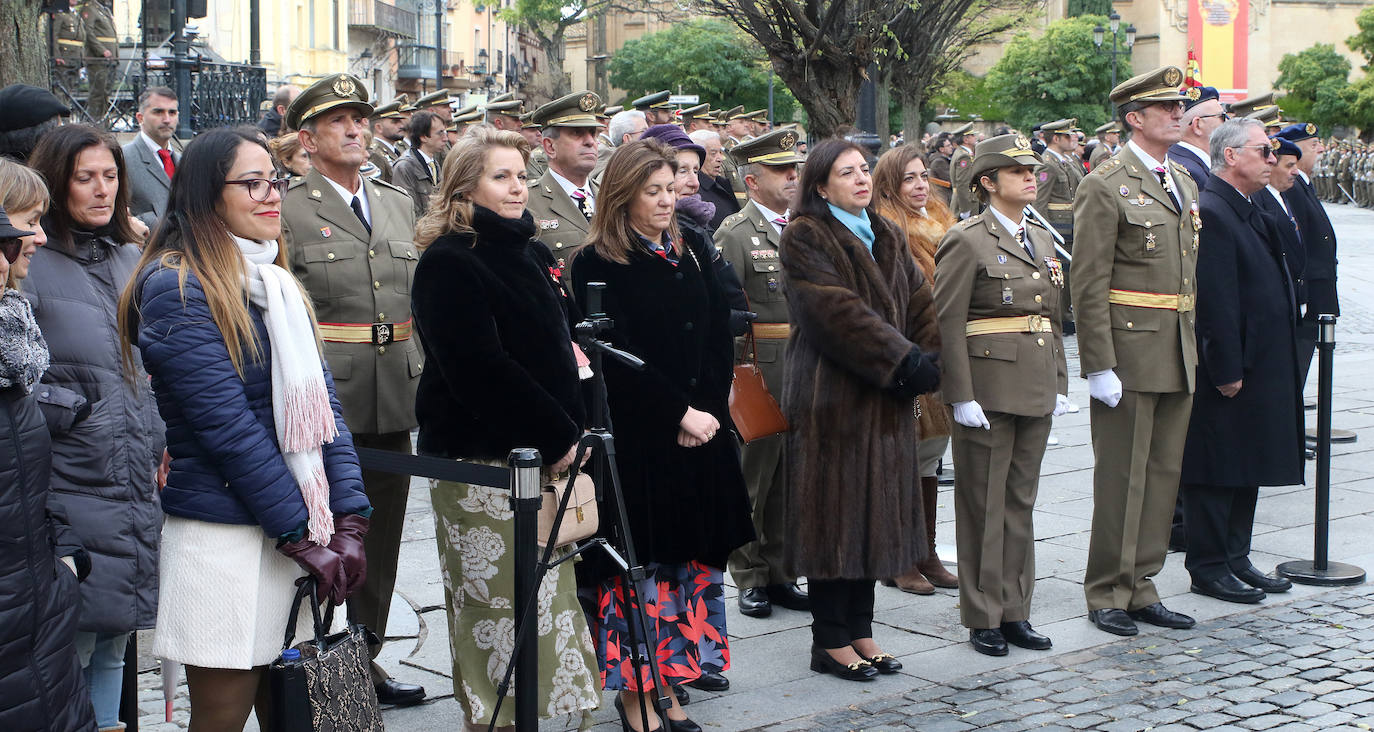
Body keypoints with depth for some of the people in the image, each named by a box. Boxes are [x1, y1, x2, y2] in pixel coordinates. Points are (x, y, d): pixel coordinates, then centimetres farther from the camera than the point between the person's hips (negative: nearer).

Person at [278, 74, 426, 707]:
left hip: (394, 403, 6)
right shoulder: (287, 211, -5)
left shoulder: (398, 204, 15)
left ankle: (366, 661, 26)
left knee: (380, 542, 13)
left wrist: (424, 380, 15)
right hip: (325, 407, -6)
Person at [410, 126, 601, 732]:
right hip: (480, 459, -8)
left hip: (540, 454, 8)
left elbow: (559, 342, 24)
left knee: (548, 592, 10)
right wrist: (556, 436, -15)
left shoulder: (527, 252, 17)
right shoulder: (449, 263, -10)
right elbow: (480, 368, -19)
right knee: (496, 602, -4)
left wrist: (569, 430, 9)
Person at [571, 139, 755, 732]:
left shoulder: (692, 255, 12)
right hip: (637, 436, -6)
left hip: (701, 432, 6)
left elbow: (719, 337, 9)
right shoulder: (598, 264, -6)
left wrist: (709, 410, -5)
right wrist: (680, 412, -14)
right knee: (640, 562, -3)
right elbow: (616, 354, -12)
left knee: (689, 559, 8)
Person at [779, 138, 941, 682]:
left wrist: (927, 360, -9)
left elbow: (919, 301, 8)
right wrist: (904, 360, -20)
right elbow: (836, 311, -18)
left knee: (875, 511, 10)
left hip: (886, 399, 7)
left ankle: (859, 631, 19)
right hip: (832, 397, -7)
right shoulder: (804, 239, -8)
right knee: (834, 512, -2)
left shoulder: (887, 238, 16)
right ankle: (830, 641, 6)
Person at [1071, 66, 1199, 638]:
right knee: (1122, 477, -1)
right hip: (1129, 351, -8)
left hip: (1178, 355, 8)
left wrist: (1194, 346, 16)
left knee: (1163, 473, 11)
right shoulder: (1105, 187, -10)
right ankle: (1107, 595, 10)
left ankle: (1140, 586, 20)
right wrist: (1099, 366, -17)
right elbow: (1088, 285, -13)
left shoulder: (1183, 181, 15)